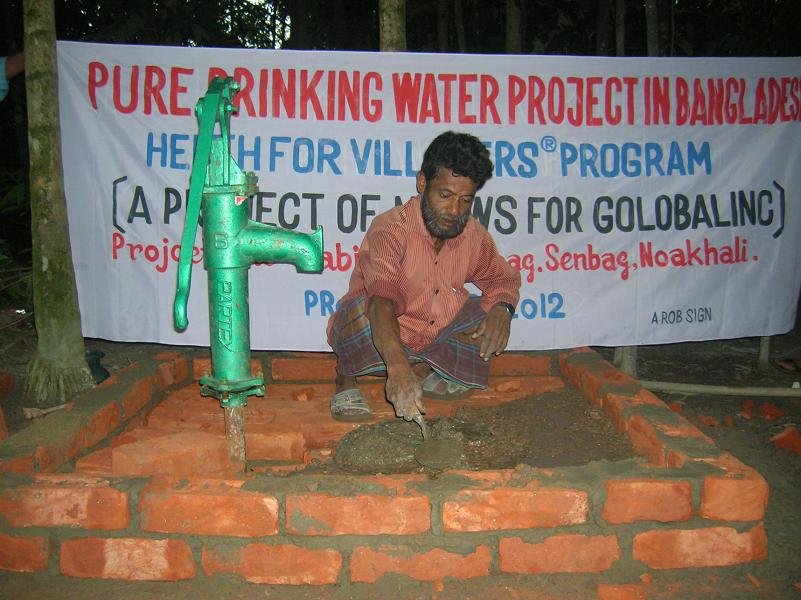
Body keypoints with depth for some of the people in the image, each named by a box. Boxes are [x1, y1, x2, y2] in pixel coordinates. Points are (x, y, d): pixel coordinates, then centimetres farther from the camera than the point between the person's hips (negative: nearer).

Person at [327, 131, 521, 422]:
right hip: (381, 343, -5)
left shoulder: (474, 235, -6)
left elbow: (504, 278, 11)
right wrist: (398, 367, -59)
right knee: (360, 307, -35)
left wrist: (501, 309, -15)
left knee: (488, 315, -11)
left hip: (431, 342, 5)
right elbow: (381, 301, -43)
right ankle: (345, 380, -6)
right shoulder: (390, 229, -26)